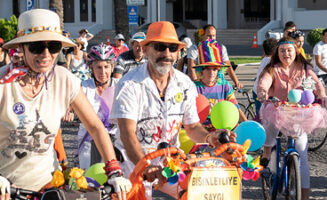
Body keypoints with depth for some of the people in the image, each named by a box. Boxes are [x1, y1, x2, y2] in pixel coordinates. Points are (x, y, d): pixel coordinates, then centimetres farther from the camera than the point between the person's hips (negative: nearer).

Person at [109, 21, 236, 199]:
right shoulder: (130, 84, -13)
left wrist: (209, 137, -14)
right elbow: (127, 133, -22)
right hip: (134, 158, -4)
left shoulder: (185, 84, 3)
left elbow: (192, 126, 10)